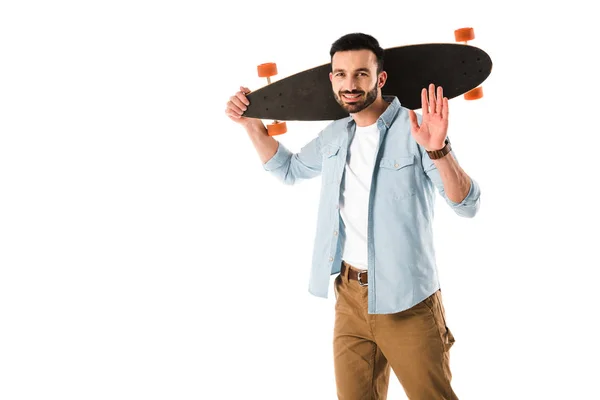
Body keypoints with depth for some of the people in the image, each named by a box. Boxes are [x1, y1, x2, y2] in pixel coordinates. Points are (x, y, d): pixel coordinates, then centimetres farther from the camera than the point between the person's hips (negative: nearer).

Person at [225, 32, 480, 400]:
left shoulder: (415, 129, -13)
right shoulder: (334, 136, 7)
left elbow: (468, 205, -19)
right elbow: (289, 170, 25)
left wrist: (438, 150, -36)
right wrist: (252, 123, 12)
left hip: (406, 302, -6)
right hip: (349, 296, 6)